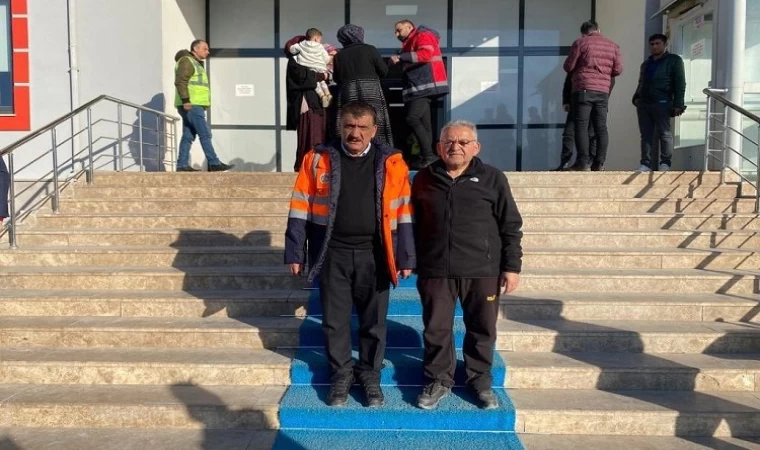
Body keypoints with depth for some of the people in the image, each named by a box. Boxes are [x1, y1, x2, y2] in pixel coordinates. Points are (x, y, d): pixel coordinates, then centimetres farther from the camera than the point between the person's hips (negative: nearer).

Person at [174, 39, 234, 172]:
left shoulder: (196, 63, 26)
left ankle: (182, 165, 4)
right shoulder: (186, 61, -5)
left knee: (188, 136, 5)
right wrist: (186, 101, -25)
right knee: (205, 134, -11)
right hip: (191, 105, -10)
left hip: (195, 105, 10)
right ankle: (214, 164, -12)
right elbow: (180, 81, -17)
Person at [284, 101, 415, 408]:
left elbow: (403, 213, 2)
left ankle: (370, 374, 28)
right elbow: (300, 209, 2)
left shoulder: (392, 163, 0)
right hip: (333, 253, 0)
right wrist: (295, 252, -1)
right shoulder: (318, 160, 1)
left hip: (374, 255, 0)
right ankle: (341, 373, 29)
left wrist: (405, 257, 1)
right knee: (334, 319, 10)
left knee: (374, 321, 10)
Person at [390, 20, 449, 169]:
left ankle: (428, 156, -20)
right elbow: (412, 62, 18)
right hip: (421, 86, 10)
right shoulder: (411, 42, 26)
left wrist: (401, 57, -21)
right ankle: (426, 157, 6)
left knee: (412, 118, -19)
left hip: (426, 85, -10)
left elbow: (426, 53, -20)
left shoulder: (423, 35, -2)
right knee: (423, 122, 5)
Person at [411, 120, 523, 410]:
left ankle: (481, 380, 30)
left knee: (482, 330, 11)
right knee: (436, 330, 8)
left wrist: (512, 266, -2)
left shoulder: (492, 178, 1)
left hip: (482, 271, -1)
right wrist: (411, 261, 9)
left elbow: (511, 226, 2)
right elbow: (413, 224, 12)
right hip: (436, 271, 1)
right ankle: (439, 380, 27)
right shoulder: (424, 179, 7)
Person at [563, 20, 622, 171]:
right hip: (603, 91, 4)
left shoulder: (580, 42, 1)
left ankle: (583, 163, -11)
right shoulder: (613, 46, 12)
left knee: (581, 126, -5)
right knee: (601, 127, 4)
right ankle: (599, 163, 1)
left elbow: (568, 67, 2)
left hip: (583, 89, -4)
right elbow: (618, 69, 9)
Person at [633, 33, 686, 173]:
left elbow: (680, 84, -3)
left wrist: (678, 104, -11)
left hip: (662, 104, -6)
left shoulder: (674, 60, 4)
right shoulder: (646, 64, 24)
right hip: (643, 104, 6)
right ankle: (646, 164, 3)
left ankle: (665, 163, 2)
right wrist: (636, 97, 12)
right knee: (646, 135, 2)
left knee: (664, 134, -3)